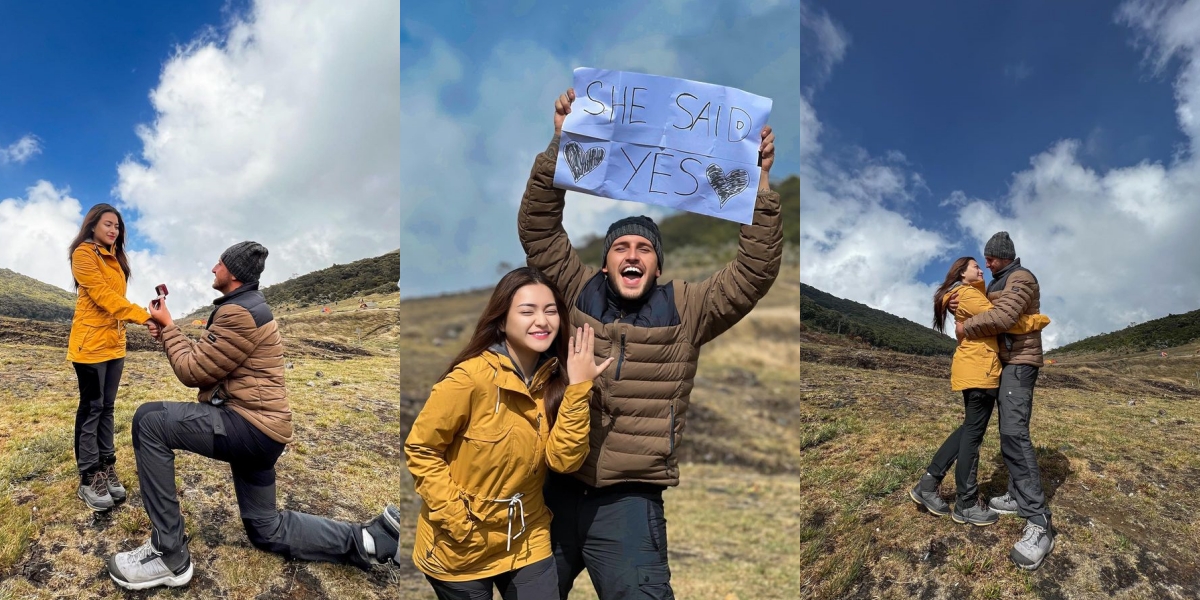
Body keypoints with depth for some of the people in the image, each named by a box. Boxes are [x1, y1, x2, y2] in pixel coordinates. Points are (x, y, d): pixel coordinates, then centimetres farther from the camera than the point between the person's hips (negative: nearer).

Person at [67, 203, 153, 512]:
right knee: (91, 407, -3)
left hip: (114, 342, 7)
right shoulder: (83, 254, -8)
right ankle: (88, 479, 3)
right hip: (91, 343, -7)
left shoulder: (114, 259, 17)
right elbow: (102, 295, -17)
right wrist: (144, 316, -25)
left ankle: (106, 468, 16)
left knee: (107, 407, 10)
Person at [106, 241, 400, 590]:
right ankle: (368, 539, 12)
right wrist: (169, 335, 9)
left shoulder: (239, 312, -16)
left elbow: (193, 372, -13)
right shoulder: (248, 306, 18)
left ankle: (169, 555, -14)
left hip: (249, 425, -11)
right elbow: (204, 363, 19)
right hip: (256, 426, 11)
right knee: (266, 530, 17)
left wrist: (167, 326, -1)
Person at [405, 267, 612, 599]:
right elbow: (420, 449, -14)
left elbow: (563, 459, -13)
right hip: (459, 548, -4)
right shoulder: (470, 378, -22)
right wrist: (454, 518, -17)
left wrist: (577, 387, -20)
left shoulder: (553, 378, -5)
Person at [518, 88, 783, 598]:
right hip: (555, 486, 2)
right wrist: (561, 143, -9)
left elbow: (755, 272, -4)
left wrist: (759, 184, -12)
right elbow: (538, 228, -1)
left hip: (629, 499, -1)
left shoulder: (685, 309, 3)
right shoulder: (578, 292, 5)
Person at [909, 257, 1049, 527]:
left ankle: (927, 484, 12)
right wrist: (1040, 320, -7)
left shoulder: (970, 294, 23)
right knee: (973, 433, -4)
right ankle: (966, 505, 3)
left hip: (972, 368, 11)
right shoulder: (969, 295, -12)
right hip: (979, 369, -11)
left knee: (969, 428, 14)